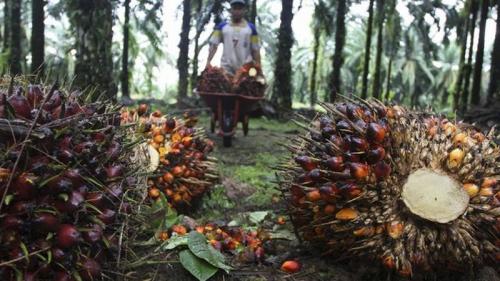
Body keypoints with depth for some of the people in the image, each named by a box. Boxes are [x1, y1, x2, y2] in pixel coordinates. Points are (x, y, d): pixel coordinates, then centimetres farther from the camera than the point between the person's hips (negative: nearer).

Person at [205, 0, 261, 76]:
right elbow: (214, 45, 3)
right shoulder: (222, 26, 9)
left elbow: (255, 50, 8)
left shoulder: (251, 28, 9)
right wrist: (208, 62, -9)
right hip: (226, 67, 0)